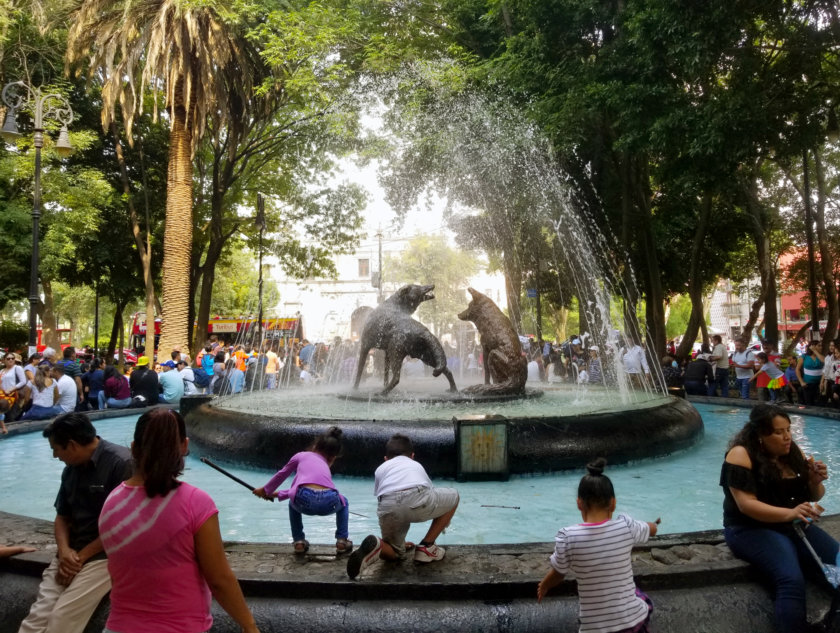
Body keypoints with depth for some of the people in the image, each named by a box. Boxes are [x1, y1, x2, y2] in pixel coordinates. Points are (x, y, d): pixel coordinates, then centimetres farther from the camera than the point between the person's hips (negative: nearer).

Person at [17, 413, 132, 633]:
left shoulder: (121, 463, -15)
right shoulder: (71, 469, 9)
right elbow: (62, 516, 16)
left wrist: (82, 556, -11)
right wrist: (64, 551, -3)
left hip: (105, 555, -6)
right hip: (71, 555, 6)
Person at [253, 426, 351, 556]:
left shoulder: (301, 455, 29)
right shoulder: (326, 466, 37)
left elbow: (281, 474, 42)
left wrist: (266, 491, 60)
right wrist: (277, 494, 60)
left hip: (304, 501, -1)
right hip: (328, 503, 1)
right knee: (343, 502, 38)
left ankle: (299, 542, 31)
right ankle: (342, 541, 25)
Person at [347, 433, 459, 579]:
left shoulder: (381, 469, 38)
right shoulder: (417, 465, 39)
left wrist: (400, 541, 55)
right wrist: (442, 520, 74)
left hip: (389, 507, 2)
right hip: (419, 500, -1)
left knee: (395, 552, 29)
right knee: (453, 496, 31)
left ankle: (374, 545, -6)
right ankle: (426, 547, 25)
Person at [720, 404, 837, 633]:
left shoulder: (792, 451, 7)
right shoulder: (742, 455, -13)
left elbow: (814, 496, 14)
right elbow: (746, 505, -20)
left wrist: (816, 481, -9)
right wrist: (789, 513, -33)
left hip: (793, 525, 7)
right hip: (751, 529, -6)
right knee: (792, 581, -31)